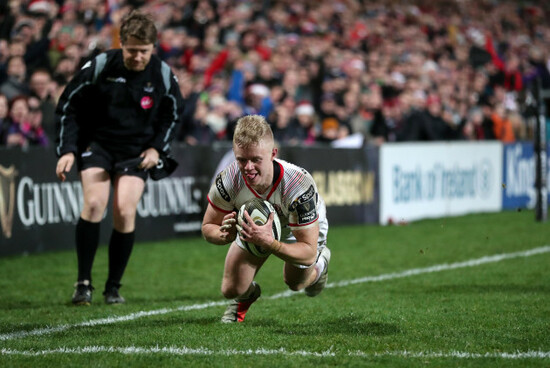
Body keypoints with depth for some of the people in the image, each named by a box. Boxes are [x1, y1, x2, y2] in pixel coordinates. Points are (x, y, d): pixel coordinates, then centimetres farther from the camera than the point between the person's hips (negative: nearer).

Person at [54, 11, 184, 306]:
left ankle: (113, 287, 2)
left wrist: (157, 148, -4)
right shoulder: (99, 67, -13)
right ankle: (84, 282, -10)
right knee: (94, 203, -21)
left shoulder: (162, 75, -8)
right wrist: (67, 150, -11)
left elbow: (172, 114, 10)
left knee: (125, 212, -14)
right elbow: (68, 107, -4)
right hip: (96, 144, -1)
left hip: (137, 152, 1)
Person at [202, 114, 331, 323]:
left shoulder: (300, 185, -46)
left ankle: (321, 263, 52)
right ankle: (247, 295, 35)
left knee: (296, 283, 17)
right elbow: (208, 228, -22)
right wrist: (225, 235, -47)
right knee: (231, 290, -4)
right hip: (255, 227, 2)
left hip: (306, 226, -2)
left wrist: (267, 242, -59)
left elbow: (308, 253, -42)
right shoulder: (228, 180, -39)